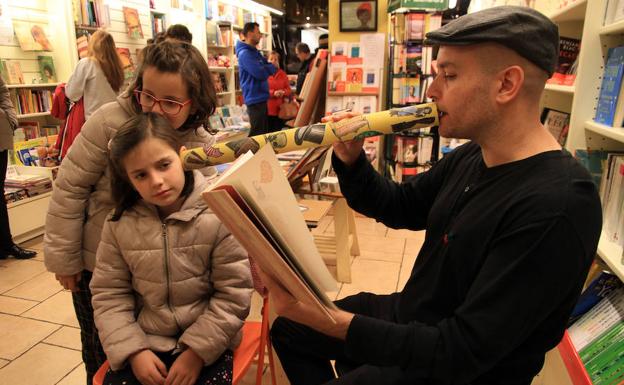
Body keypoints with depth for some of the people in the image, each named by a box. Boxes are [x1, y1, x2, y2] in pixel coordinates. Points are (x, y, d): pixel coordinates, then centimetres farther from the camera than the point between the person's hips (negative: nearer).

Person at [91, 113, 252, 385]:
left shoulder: (218, 215, -15)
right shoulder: (119, 225, -3)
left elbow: (233, 293, -13)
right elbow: (109, 294, 2)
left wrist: (197, 351, -14)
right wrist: (134, 350, -9)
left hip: (208, 341, -2)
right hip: (147, 341, 3)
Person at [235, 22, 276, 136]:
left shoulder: (254, 52, 17)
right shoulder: (245, 53, -15)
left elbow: (265, 67, 19)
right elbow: (261, 73, -23)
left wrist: (270, 67, -4)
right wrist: (272, 67, -4)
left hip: (261, 98, 10)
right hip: (255, 100, -10)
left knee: (264, 133, 16)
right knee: (257, 134, -6)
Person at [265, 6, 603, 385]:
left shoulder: (556, 209, -32)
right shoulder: (470, 157, -3)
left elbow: (460, 353, -31)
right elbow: (399, 207, 10)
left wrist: (329, 322, -35)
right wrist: (350, 159, -8)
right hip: (409, 316, 8)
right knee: (287, 329, 15)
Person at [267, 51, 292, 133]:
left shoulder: (282, 74, 12)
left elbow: (289, 89, 10)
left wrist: (283, 92, -12)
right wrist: (273, 93, -19)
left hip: (280, 109, 4)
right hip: (267, 109, -3)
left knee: (278, 131, 8)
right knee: (268, 132, 0)